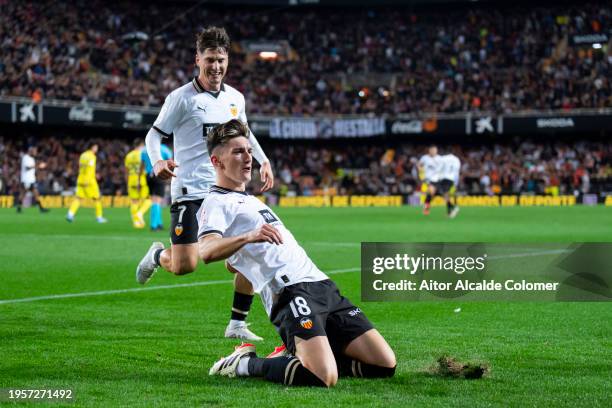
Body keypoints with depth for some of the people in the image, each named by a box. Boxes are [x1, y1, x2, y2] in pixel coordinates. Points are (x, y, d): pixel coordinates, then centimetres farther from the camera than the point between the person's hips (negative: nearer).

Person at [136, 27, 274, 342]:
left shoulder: (235, 98, 10)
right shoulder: (181, 98, -7)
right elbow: (154, 134, -2)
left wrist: (263, 161, 18)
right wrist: (157, 162, -22)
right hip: (190, 191, -5)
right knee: (184, 267, -12)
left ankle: (238, 324, 4)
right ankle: (157, 255, 26)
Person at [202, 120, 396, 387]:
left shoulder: (250, 200, 29)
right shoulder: (217, 203, 0)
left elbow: (237, 256, 42)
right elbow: (206, 251, -22)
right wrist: (249, 236, -35)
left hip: (323, 286, 9)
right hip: (291, 292, -9)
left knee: (385, 365, -3)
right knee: (323, 378, -29)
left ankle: (298, 357, 12)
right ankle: (246, 363, -4)